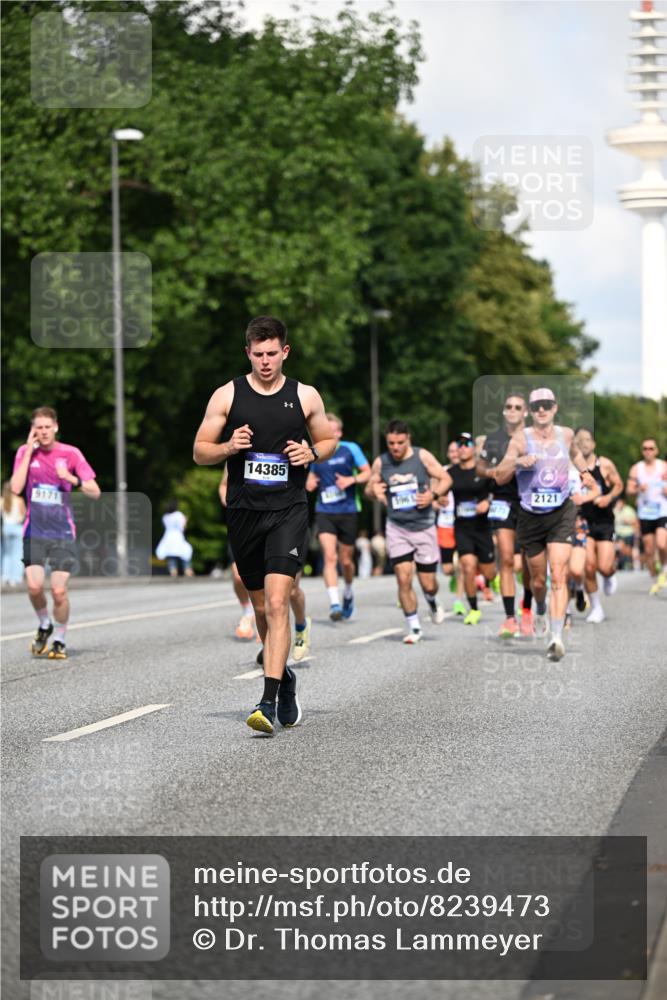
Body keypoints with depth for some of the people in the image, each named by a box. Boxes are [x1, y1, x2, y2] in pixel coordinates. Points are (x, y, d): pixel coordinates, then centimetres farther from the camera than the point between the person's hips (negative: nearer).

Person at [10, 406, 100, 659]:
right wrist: (29, 451, -11)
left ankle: (60, 640, 13)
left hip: (63, 533, -1)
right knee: (34, 586, -15)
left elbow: (95, 492, -3)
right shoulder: (25, 452, 2)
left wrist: (72, 478, -21)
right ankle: (44, 625, 14)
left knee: (59, 591, -8)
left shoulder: (70, 453, -1)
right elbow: (16, 488, -12)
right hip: (35, 532, 1)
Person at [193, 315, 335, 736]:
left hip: (289, 511, -2)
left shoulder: (306, 396, 4)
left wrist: (312, 453, -5)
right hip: (244, 512, 2)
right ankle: (284, 675, 38)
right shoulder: (227, 396, 3)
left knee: (277, 602, -17)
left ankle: (269, 703, -21)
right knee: (262, 607, 12)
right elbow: (200, 451, 6)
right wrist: (229, 447, -15)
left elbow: (329, 440, 18)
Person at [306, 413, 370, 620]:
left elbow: (367, 473, -1)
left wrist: (352, 480, -18)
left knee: (346, 560, 9)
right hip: (324, 512, 1)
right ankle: (334, 603, -22)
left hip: (348, 512, -1)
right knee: (329, 556, -17)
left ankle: (348, 593, 38)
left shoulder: (350, 449, -2)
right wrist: (310, 483, 2)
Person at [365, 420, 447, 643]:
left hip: (424, 526, -1)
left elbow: (445, 478, 1)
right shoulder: (380, 462, 0)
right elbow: (369, 489, 11)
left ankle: (432, 602, 41)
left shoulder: (422, 456, -5)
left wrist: (433, 494, -18)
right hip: (397, 528, 1)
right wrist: (374, 490, -13)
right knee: (403, 579, -11)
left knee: (428, 583, 4)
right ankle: (414, 628, 2)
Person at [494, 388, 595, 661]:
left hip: (562, 515, 0)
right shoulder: (521, 439, -7)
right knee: (538, 580, 14)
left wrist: (584, 471, 13)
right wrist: (517, 462, -30)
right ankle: (541, 611, 48)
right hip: (530, 517, 0)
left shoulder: (566, 434, 3)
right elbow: (499, 477, -14)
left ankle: (556, 637, -21)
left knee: (558, 577, -15)